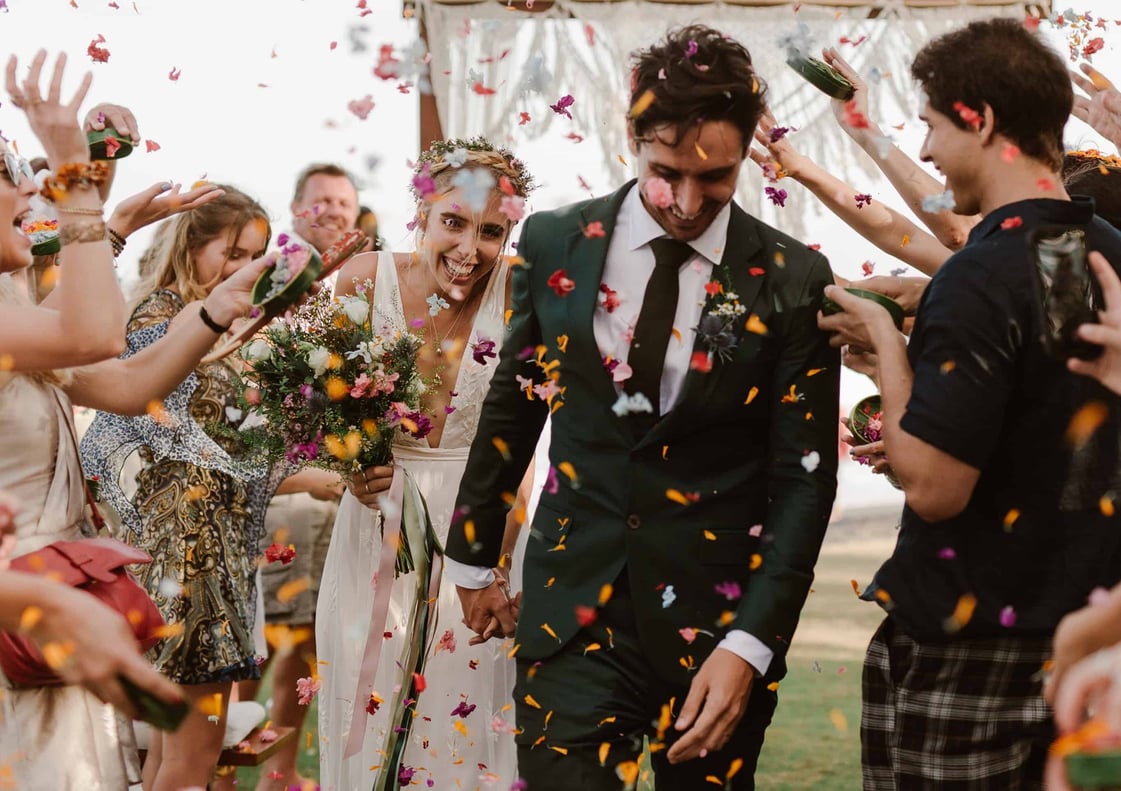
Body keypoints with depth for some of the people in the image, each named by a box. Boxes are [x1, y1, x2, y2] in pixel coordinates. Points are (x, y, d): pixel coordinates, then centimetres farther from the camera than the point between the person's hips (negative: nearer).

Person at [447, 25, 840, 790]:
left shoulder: (794, 282, -6)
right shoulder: (555, 245, -1)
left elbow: (805, 476, -6)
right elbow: (511, 408, 12)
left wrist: (748, 644, -14)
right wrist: (473, 556, 19)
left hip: (719, 617, -1)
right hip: (573, 610, 1)